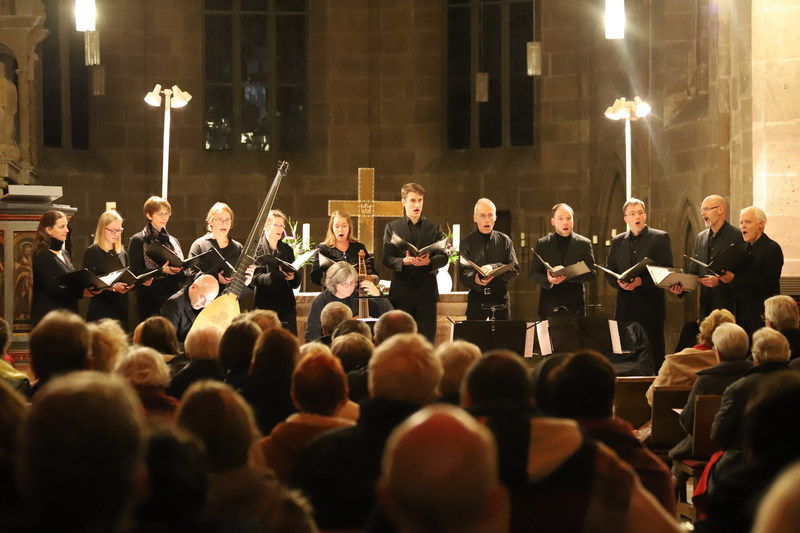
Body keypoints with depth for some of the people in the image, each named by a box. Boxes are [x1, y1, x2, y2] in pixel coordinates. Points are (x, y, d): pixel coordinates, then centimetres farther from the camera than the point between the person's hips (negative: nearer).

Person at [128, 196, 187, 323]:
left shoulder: (173, 241, 17)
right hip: (150, 302, -5)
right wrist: (162, 270, -19)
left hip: (173, 298, 5)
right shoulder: (138, 240, 1)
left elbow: (183, 277, 17)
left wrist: (178, 270, -6)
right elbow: (136, 273, -7)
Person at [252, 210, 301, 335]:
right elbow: (256, 278, -11)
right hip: (265, 305, -4)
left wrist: (292, 277, -12)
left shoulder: (287, 249, 14)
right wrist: (279, 275, -26)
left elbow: (296, 283, 13)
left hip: (286, 306, 4)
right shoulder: (258, 248, 0)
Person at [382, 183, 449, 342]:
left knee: (427, 339, 0)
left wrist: (429, 261, -17)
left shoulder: (434, 228, 14)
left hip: (426, 291, 1)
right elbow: (387, 259, 1)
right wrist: (404, 261, -20)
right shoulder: (392, 227, 9)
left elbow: (443, 257, 5)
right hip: (401, 291, -1)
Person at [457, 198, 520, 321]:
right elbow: (462, 272, -5)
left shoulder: (504, 241, 9)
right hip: (476, 299, -1)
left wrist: (493, 268, -17)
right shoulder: (466, 243, 6)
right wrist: (475, 279, -27)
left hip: (501, 299, 1)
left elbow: (515, 269, 1)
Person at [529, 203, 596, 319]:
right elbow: (533, 273, 6)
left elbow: (591, 274, 3)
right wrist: (548, 280, -16)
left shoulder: (584, 243, 7)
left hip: (575, 305, 0)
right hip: (549, 304, 0)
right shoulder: (542, 244, 9)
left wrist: (568, 276, -14)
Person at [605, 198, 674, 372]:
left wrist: (642, 281, -16)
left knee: (653, 351, -4)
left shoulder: (660, 238, 3)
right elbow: (609, 273, 16)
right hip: (625, 307, 4)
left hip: (650, 305, -4)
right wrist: (619, 282, -7)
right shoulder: (618, 241, 16)